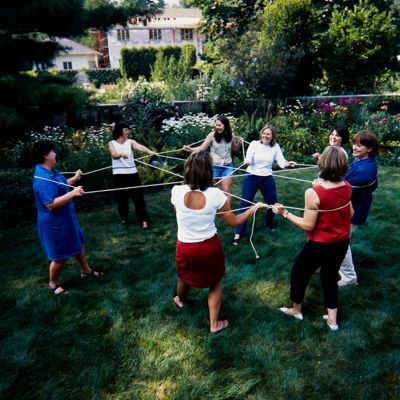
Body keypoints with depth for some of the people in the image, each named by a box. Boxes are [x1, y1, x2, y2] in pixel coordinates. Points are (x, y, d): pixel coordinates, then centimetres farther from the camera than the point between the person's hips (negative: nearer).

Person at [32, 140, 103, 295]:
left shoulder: (50, 171, 4)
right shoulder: (43, 179, -29)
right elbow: (51, 204, -33)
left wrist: (74, 179, 14)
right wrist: (72, 193, -36)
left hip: (65, 218, 10)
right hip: (55, 223, -10)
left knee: (79, 243, 22)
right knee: (60, 256, 5)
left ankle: (86, 270, 41)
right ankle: (53, 283, 29)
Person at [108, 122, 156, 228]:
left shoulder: (130, 142, 4)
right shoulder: (111, 143, 4)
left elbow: (139, 147, -16)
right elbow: (114, 155, -15)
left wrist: (149, 151, -37)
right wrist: (122, 154, -38)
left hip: (132, 174, 0)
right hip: (118, 175, 0)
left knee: (138, 197, -3)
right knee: (121, 198, 9)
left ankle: (144, 221, -1)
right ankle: (124, 218, 30)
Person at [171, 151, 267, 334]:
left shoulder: (177, 191, -17)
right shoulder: (215, 194, -19)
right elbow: (234, 222, -7)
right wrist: (254, 208, 7)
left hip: (185, 248, 1)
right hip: (210, 247, -1)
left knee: (184, 278, 31)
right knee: (215, 283, 24)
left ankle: (180, 300, 62)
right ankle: (214, 324, 35)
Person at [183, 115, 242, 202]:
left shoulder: (231, 136, -4)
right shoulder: (212, 135, -13)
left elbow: (234, 149, 14)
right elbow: (202, 148, -12)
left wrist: (239, 144, -5)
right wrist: (190, 149, -27)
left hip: (227, 166, 2)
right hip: (214, 166, -2)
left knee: (226, 190, 4)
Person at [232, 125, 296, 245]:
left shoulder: (275, 147, -1)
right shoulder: (254, 144, -7)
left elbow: (281, 162, -9)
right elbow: (248, 159, -16)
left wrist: (287, 164, -31)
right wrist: (246, 162, -40)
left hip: (267, 179, 3)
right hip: (251, 177, -3)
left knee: (272, 203, 13)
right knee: (245, 204, -3)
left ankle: (268, 223, 43)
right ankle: (238, 233, 5)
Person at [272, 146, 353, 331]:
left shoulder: (313, 193, -27)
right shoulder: (347, 187, -8)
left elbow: (308, 226, -22)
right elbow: (350, 214, 8)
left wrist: (285, 213, -17)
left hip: (319, 246, -6)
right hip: (342, 243, 6)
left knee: (298, 274, 19)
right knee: (330, 277, 26)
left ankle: (296, 310, 41)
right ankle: (332, 320, 38)